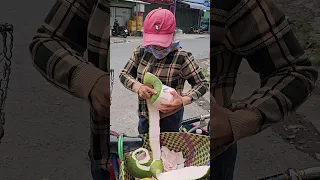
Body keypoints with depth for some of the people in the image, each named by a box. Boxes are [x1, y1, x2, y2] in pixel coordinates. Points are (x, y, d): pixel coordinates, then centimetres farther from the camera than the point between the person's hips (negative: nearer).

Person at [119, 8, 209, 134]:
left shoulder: (182, 57, -20)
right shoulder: (141, 52, -6)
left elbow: (202, 84, -13)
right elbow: (124, 75, -2)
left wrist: (183, 100, -31)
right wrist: (138, 87, -25)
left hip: (169, 117, -4)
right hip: (144, 115, 5)